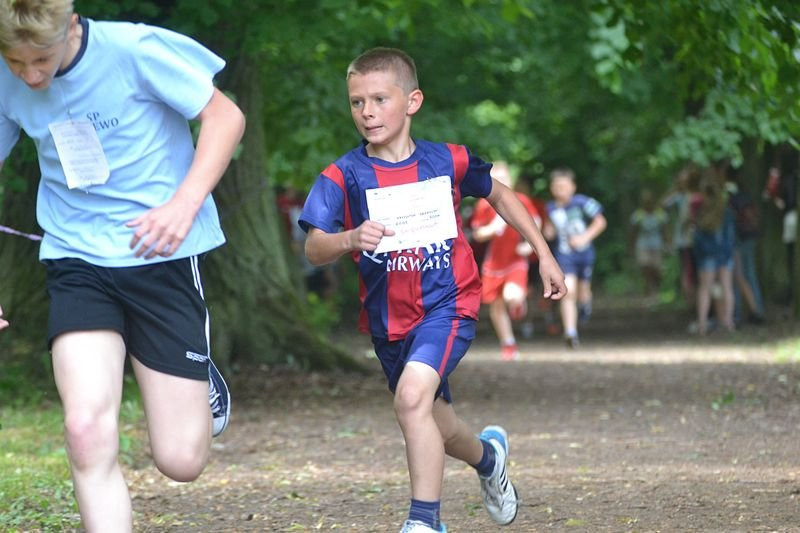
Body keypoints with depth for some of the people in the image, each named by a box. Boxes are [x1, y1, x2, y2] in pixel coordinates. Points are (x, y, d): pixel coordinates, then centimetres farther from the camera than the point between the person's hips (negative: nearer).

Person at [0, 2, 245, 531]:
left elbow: (225, 116, -8)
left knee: (181, 460, -2)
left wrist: (185, 203, -21)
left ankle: (202, 384, 33)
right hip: (77, 261, 3)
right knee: (87, 432, -20)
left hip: (162, 255, -2)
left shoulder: (134, 49, -16)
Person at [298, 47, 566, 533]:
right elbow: (314, 250, -19)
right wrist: (350, 240, -41)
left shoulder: (448, 161, -5)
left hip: (448, 305, -3)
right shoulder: (344, 177, -9)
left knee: (412, 395, -28)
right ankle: (489, 455, 52)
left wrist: (544, 254, 15)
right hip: (389, 319, 3)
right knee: (436, 428, 17)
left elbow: (498, 194, 14)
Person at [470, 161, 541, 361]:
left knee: (513, 297, -26)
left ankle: (519, 302, 13)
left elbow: (536, 223, 7)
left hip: (516, 260, -2)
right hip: (494, 263, 2)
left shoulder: (521, 201, -8)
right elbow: (477, 234, 0)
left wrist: (530, 244, -8)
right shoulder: (484, 204, -6)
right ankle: (508, 344, 26)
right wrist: (493, 228, -20)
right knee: (496, 306, 8)